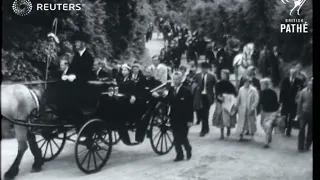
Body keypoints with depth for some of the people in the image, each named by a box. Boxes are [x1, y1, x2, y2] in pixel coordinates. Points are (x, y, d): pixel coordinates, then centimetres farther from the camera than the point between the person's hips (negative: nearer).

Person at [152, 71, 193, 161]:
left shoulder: (186, 91, -10)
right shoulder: (171, 90, 5)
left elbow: (190, 107, -10)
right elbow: (168, 101, 3)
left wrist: (190, 120, -13)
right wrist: (158, 96, -8)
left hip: (183, 118, -4)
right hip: (174, 118, 4)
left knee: (183, 137, 0)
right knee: (176, 138, 7)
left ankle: (188, 149, 30)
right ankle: (179, 155, 18)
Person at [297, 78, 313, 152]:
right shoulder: (304, 91, -6)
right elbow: (299, 102, 0)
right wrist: (299, 113, 0)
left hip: (311, 113, 1)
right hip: (304, 112, -1)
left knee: (310, 131, 9)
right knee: (302, 130, 2)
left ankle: (307, 146, 22)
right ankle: (300, 147, 9)